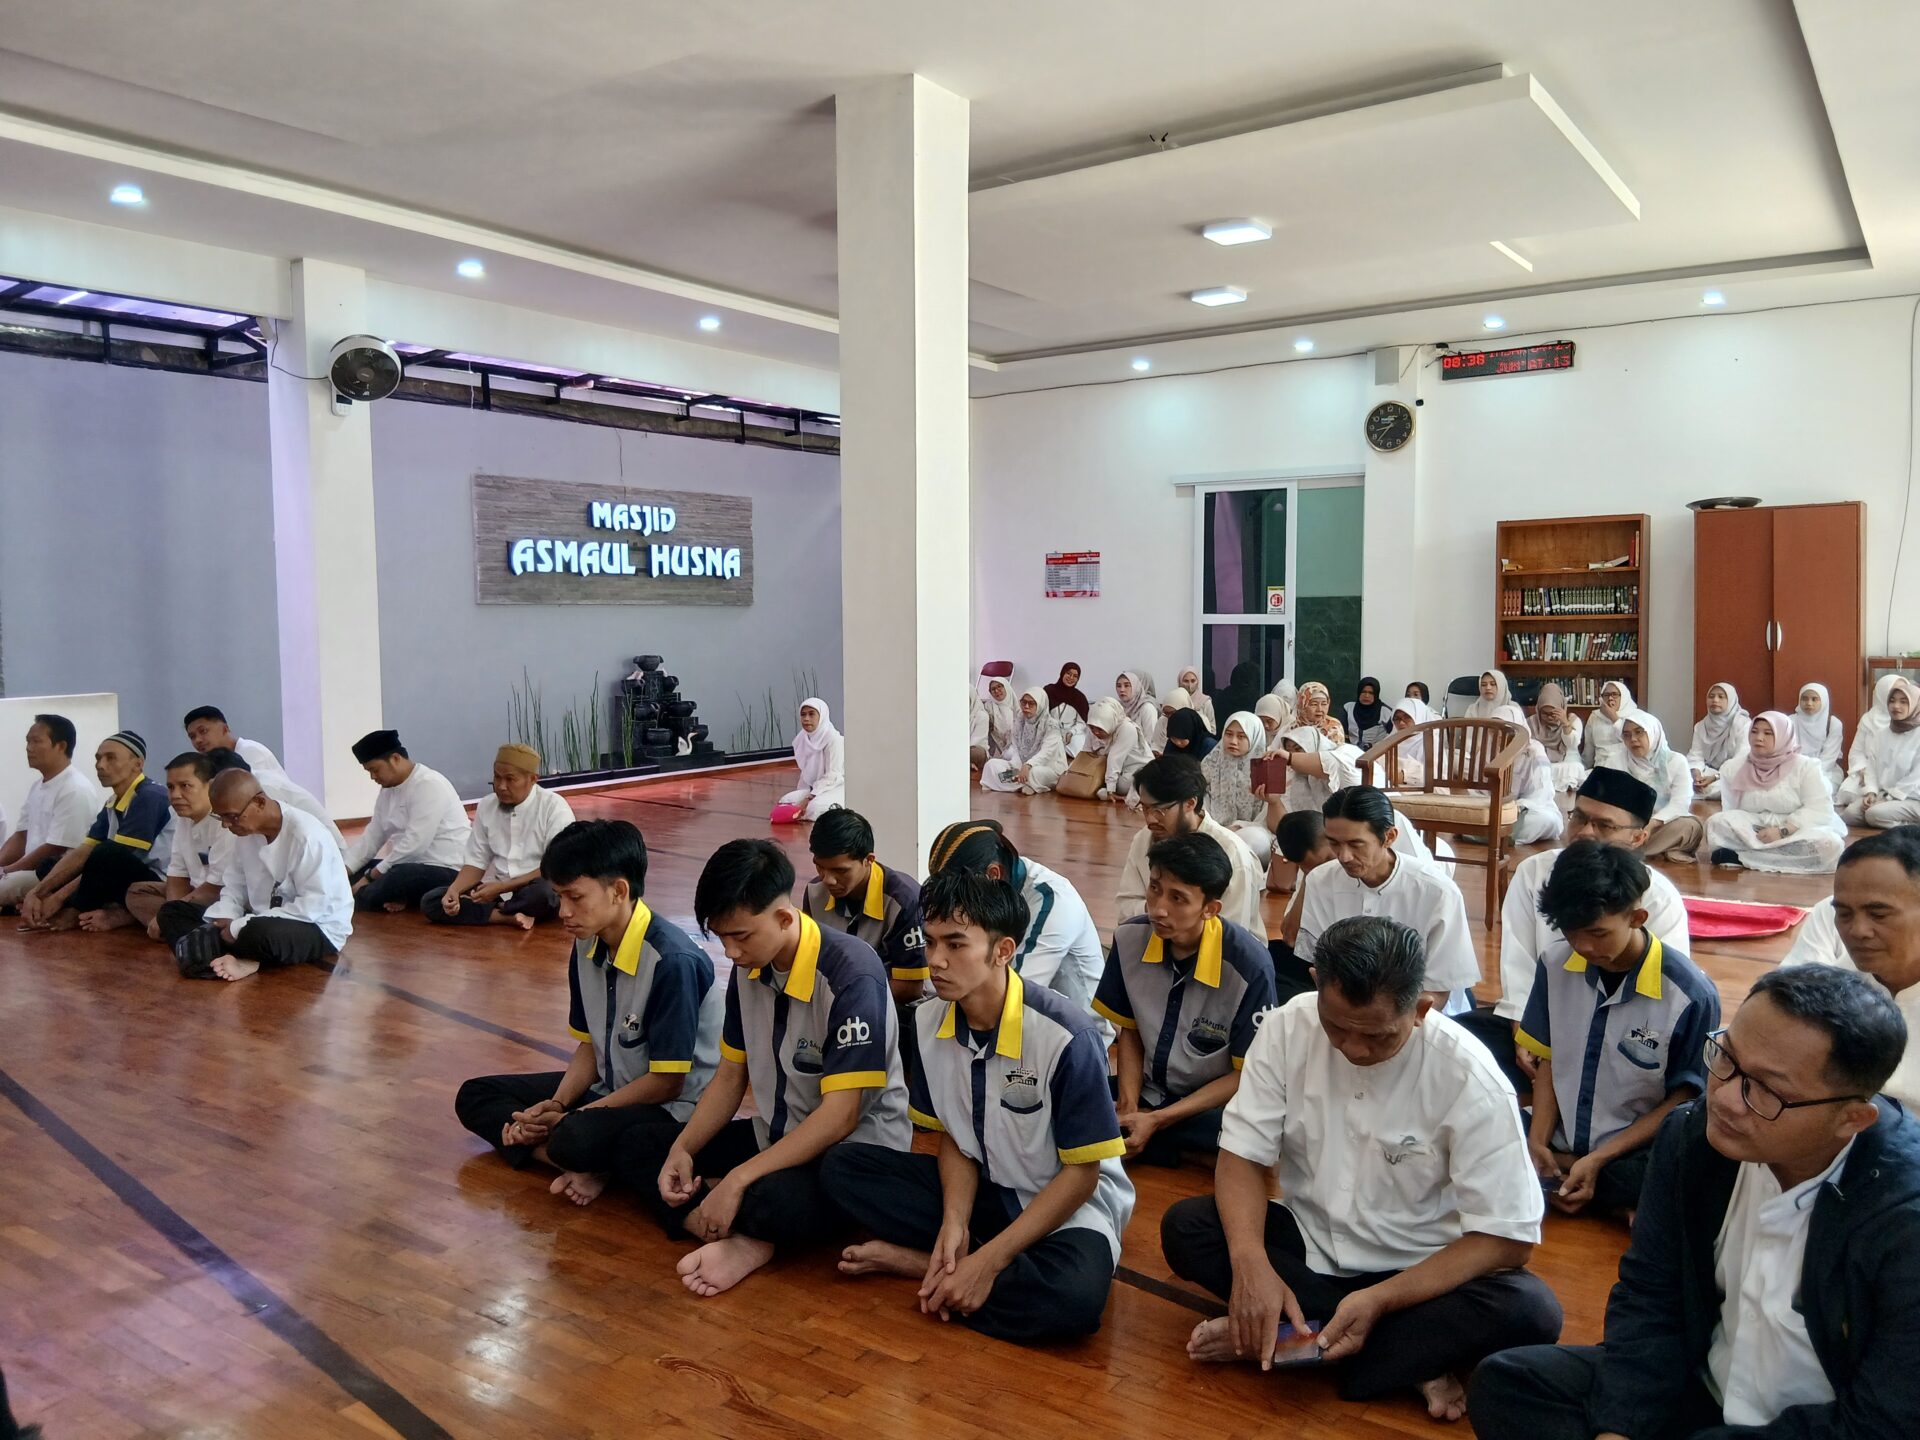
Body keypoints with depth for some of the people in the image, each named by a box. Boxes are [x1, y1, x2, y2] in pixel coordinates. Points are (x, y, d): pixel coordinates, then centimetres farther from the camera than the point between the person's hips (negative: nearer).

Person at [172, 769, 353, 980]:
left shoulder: (306, 835, -23)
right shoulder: (245, 831, -1)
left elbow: (315, 905, -26)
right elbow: (234, 887, 8)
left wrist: (239, 928, -25)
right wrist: (225, 918, -15)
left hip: (318, 928, -8)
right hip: (261, 922, 8)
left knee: (261, 933, -40)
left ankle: (214, 957, -8)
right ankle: (241, 960, -25)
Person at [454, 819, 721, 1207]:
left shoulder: (673, 961, -27)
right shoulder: (587, 946, -2)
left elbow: (666, 1082, -21)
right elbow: (590, 1044, 9)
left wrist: (571, 1118, -16)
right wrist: (557, 1105, -9)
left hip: (675, 1109, -9)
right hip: (611, 1088, 10)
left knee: (580, 1138, -38)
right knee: (475, 1097, 4)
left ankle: (590, 1165, -4)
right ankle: (581, 1167, -12)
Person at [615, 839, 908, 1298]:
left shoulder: (852, 976, -24)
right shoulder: (748, 969, -1)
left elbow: (840, 1115, -26)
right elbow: (730, 1075, 9)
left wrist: (737, 1180, -28)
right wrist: (682, 1150, -7)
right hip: (776, 1136, 9)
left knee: (772, 1202, -39)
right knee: (636, 1151, -2)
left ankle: (742, 1237, -6)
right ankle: (742, 1240, -19)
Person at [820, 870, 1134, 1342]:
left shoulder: (1066, 1037, -27)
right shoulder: (929, 1022, -8)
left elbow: (1081, 1174, -19)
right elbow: (952, 1135, 3)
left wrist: (988, 1261, -23)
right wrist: (954, 1221, -17)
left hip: (1070, 1203, -5)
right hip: (980, 1189, 5)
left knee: (1072, 1297, -37)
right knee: (842, 1166, -8)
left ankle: (916, 1261, -14)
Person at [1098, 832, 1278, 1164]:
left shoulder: (1249, 965, -23)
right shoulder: (1129, 938, -10)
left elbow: (1248, 1075, -12)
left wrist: (1157, 1120, -16)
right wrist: (1128, 1107, -9)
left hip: (1214, 1108, -3)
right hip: (1148, 1092, 4)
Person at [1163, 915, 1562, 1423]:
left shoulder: (1469, 1079, -21)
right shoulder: (1288, 1028, -15)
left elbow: (1506, 1238, -18)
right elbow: (1243, 1155, -10)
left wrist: (1379, 1299, -29)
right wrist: (1250, 1261, -30)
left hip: (1422, 1272, -2)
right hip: (1309, 1242, 3)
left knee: (1530, 1311, -31)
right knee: (1185, 1227, -22)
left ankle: (1275, 1340, -22)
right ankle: (1410, 1359, -19)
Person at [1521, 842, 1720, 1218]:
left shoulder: (1690, 994, -15)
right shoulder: (1555, 965, -4)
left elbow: (1683, 1099, -7)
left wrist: (1598, 1160, -15)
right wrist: (1538, 1141, -8)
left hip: (1634, 1155, -3)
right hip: (1558, 1145, 4)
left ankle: (1546, 1185, -11)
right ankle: (1615, 1210, -10)